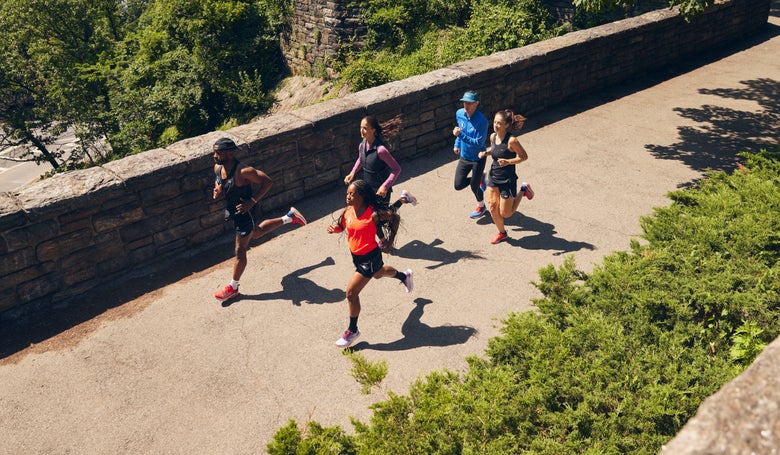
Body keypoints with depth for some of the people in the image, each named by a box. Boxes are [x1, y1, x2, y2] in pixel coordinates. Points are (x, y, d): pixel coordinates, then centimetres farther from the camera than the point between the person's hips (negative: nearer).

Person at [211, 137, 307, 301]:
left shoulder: (242, 171, -32)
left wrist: (252, 201, -31)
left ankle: (233, 288, 21)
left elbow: (267, 181, -27)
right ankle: (289, 217, 44)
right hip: (232, 211, 9)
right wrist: (217, 189, -9)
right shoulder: (217, 167, -8)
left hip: (244, 212, -9)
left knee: (240, 250, 4)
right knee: (257, 233, 31)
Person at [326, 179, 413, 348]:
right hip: (356, 255, 8)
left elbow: (395, 218, -13)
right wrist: (333, 228, -17)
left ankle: (353, 331, 12)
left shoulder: (374, 214, -27)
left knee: (351, 292, -8)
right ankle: (404, 275, 67)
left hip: (370, 257, -8)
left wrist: (390, 241, -9)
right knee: (378, 273, 35)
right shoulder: (348, 211, -10)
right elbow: (341, 225, 7)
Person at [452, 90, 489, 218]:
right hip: (464, 156, 6)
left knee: (474, 186, 7)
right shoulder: (459, 113, -7)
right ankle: (479, 178, 35)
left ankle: (481, 206, 38)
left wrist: (461, 135, -36)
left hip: (478, 158, -6)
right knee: (458, 185, 6)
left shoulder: (481, 120, -27)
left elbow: (479, 143, -29)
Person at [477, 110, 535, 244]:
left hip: (507, 180, -6)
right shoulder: (493, 136, -2)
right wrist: (485, 152, -2)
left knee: (505, 213, 6)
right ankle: (502, 233, 29)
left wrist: (508, 161, -28)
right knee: (492, 208, 5)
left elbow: (524, 156, -14)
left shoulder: (511, 140, -22)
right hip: (493, 177, 6)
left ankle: (523, 191, 26)